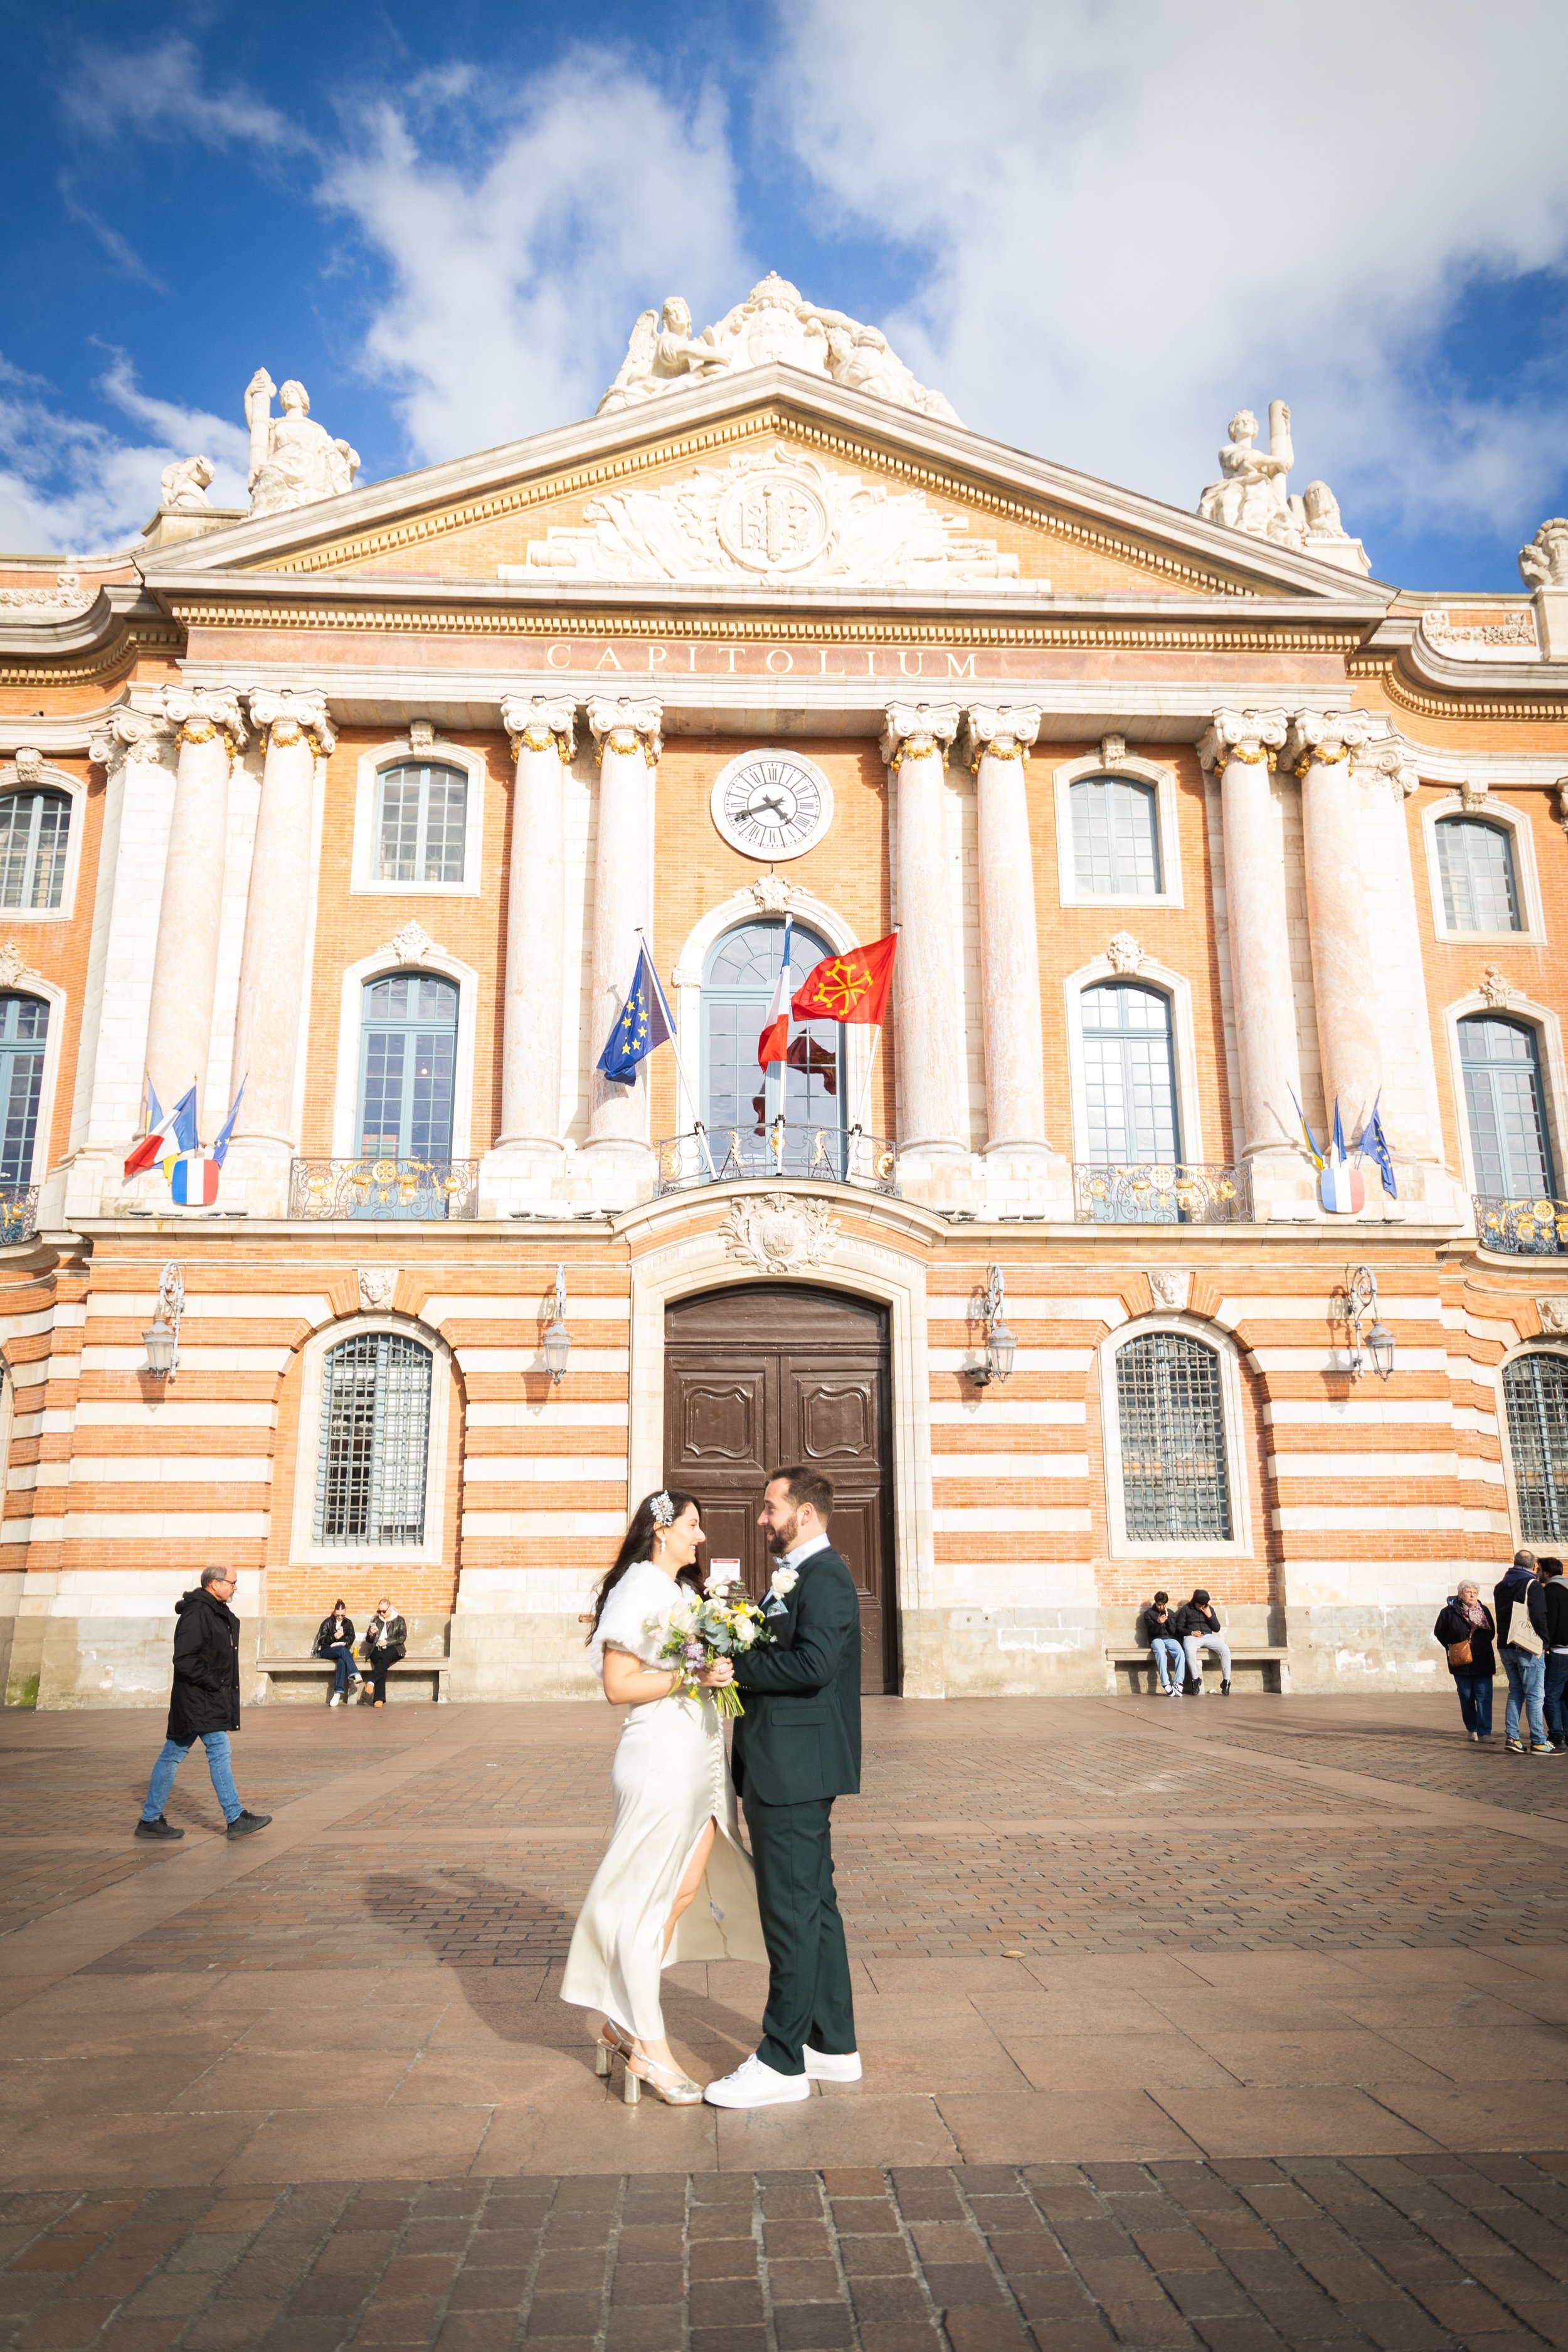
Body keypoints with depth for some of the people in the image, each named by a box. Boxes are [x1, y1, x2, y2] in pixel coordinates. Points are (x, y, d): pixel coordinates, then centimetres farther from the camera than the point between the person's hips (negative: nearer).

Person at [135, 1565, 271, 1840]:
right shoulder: (196, 1612, -17)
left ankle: (150, 1820, 19)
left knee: (173, 1755, 12)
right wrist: (213, 1683, -17)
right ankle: (236, 1818, -3)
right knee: (219, 1750, -7)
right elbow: (184, 1659, -22)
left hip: (211, 1697, 10)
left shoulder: (219, 1613, 15)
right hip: (199, 1699, -10)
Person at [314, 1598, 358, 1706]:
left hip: (342, 1650, 2)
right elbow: (320, 1640, -4)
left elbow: (351, 1638, 13)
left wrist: (340, 1643, -6)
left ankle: (338, 1692, -45)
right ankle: (353, 1674, -45)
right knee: (343, 1650, -38)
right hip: (325, 1651, -2)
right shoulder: (327, 1622, -1)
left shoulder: (348, 1623, 9)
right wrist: (334, 1637, -21)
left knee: (342, 1661, -37)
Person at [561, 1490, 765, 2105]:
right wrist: (693, 1675, -22)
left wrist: (724, 1668, 6)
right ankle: (649, 2047, 14)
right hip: (660, 1756, -9)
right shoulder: (636, 1590, -13)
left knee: (685, 1892, 12)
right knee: (648, 1898, 3)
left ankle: (624, 2025, 25)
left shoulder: (681, 1592, 15)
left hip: (699, 1756, 9)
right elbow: (619, 1685, -17)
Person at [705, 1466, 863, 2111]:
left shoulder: (824, 1576, -16)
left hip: (795, 1768, -10)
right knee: (813, 1906, 17)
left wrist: (735, 1665, -20)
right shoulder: (799, 1575, 16)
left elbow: (813, 1663, -28)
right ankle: (833, 2044, 28)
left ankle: (782, 2063, 9)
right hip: (789, 1768, 10)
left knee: (791, 1912, -1)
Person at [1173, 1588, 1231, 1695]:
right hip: (1192, 1637, -3)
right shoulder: (1186, 1609, 5)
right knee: (1190, 1651, -40)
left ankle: (1226, 1681, -17)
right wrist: (1191, 1633, -13)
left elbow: (1217, 1629, 11)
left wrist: (1210, 1616, -3)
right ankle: (1196, 1679, -23)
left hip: (1208, 1636, 3)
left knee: (1226, 1650, -25)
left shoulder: (1210, 1609, 16)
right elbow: (1179, 1628, 3)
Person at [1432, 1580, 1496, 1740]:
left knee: (1484, 1698, -5)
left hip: (1483, 1662, 2)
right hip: (1461, 1663, -2)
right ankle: (1472, 1730, 18)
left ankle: (1485, 1732, -2)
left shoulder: (1484, 1611, 5)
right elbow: (1439, 1633, 5)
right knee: (1466, 1698, 6)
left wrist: (1482, 1645, 8)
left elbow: (1492, 1632, 17)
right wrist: (1452, 1648, 3)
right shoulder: (1449, 1612, -5)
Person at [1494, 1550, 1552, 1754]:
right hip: (1529, 1648, -6)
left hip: (1506, 1646, 6)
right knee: (1534, 1695, -4)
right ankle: (1538, 1742, -4)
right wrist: (1545, 1642, -5)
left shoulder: (1500, 1587, 13)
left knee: (1515, 1692, 12)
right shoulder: (1532, 1585, -9)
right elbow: (1539, 1616, -14)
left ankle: (1511, 1737, 7)